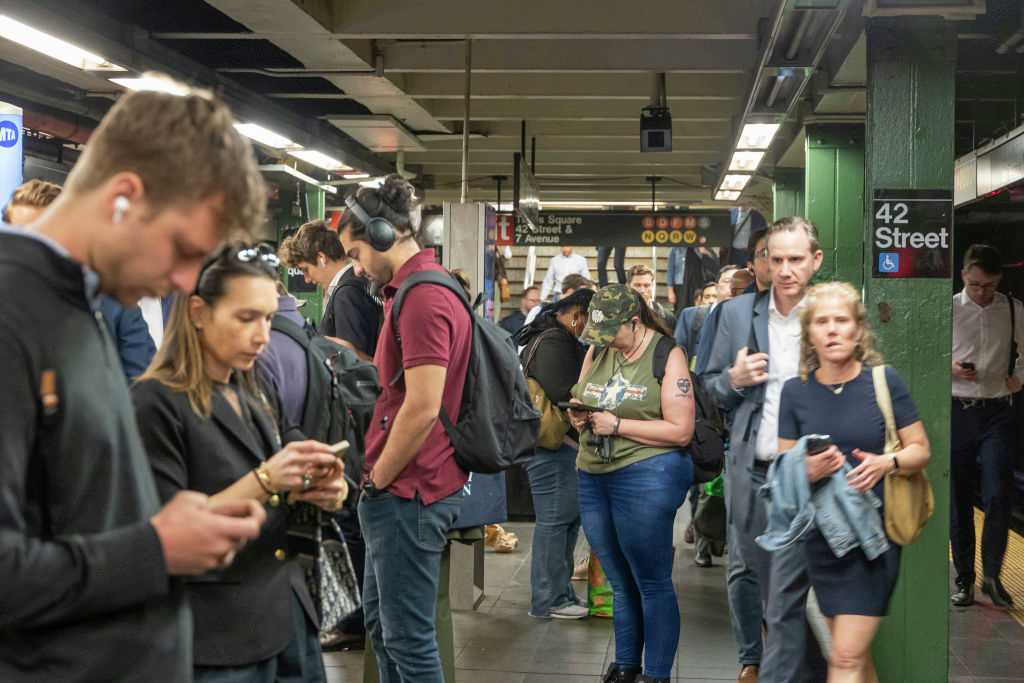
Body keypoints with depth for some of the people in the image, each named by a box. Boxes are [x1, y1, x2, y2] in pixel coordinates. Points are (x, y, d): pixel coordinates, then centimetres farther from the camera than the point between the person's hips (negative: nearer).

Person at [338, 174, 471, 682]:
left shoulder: (423, 298, -20)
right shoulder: (419, 289, 14)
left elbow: (423, 408, -24)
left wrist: (376, 482, -14)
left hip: (408, 492, -11)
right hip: (400, 489, 11)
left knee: (408, 638, -1)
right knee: (380, 620, 22)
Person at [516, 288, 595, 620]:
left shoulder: (558, 339, 21)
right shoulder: (553, 342, -15)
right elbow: (562, 392, -25)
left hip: (560, 442, 11)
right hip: (550, 443, -11)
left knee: (569, 516, 15)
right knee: (555, 518, -7)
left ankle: (560, 591, 22)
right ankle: (548, 600, -1)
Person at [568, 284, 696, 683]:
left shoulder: (667, 355, -8)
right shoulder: (597, 351, 12)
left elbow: (681, 430, -13)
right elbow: (579, 402, 21)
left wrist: (617, 425, -15)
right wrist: (578, 416, -4)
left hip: (647, 474, -6)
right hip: (593, 475, 6)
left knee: (652, 583, -1)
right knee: (619, 582, 15)